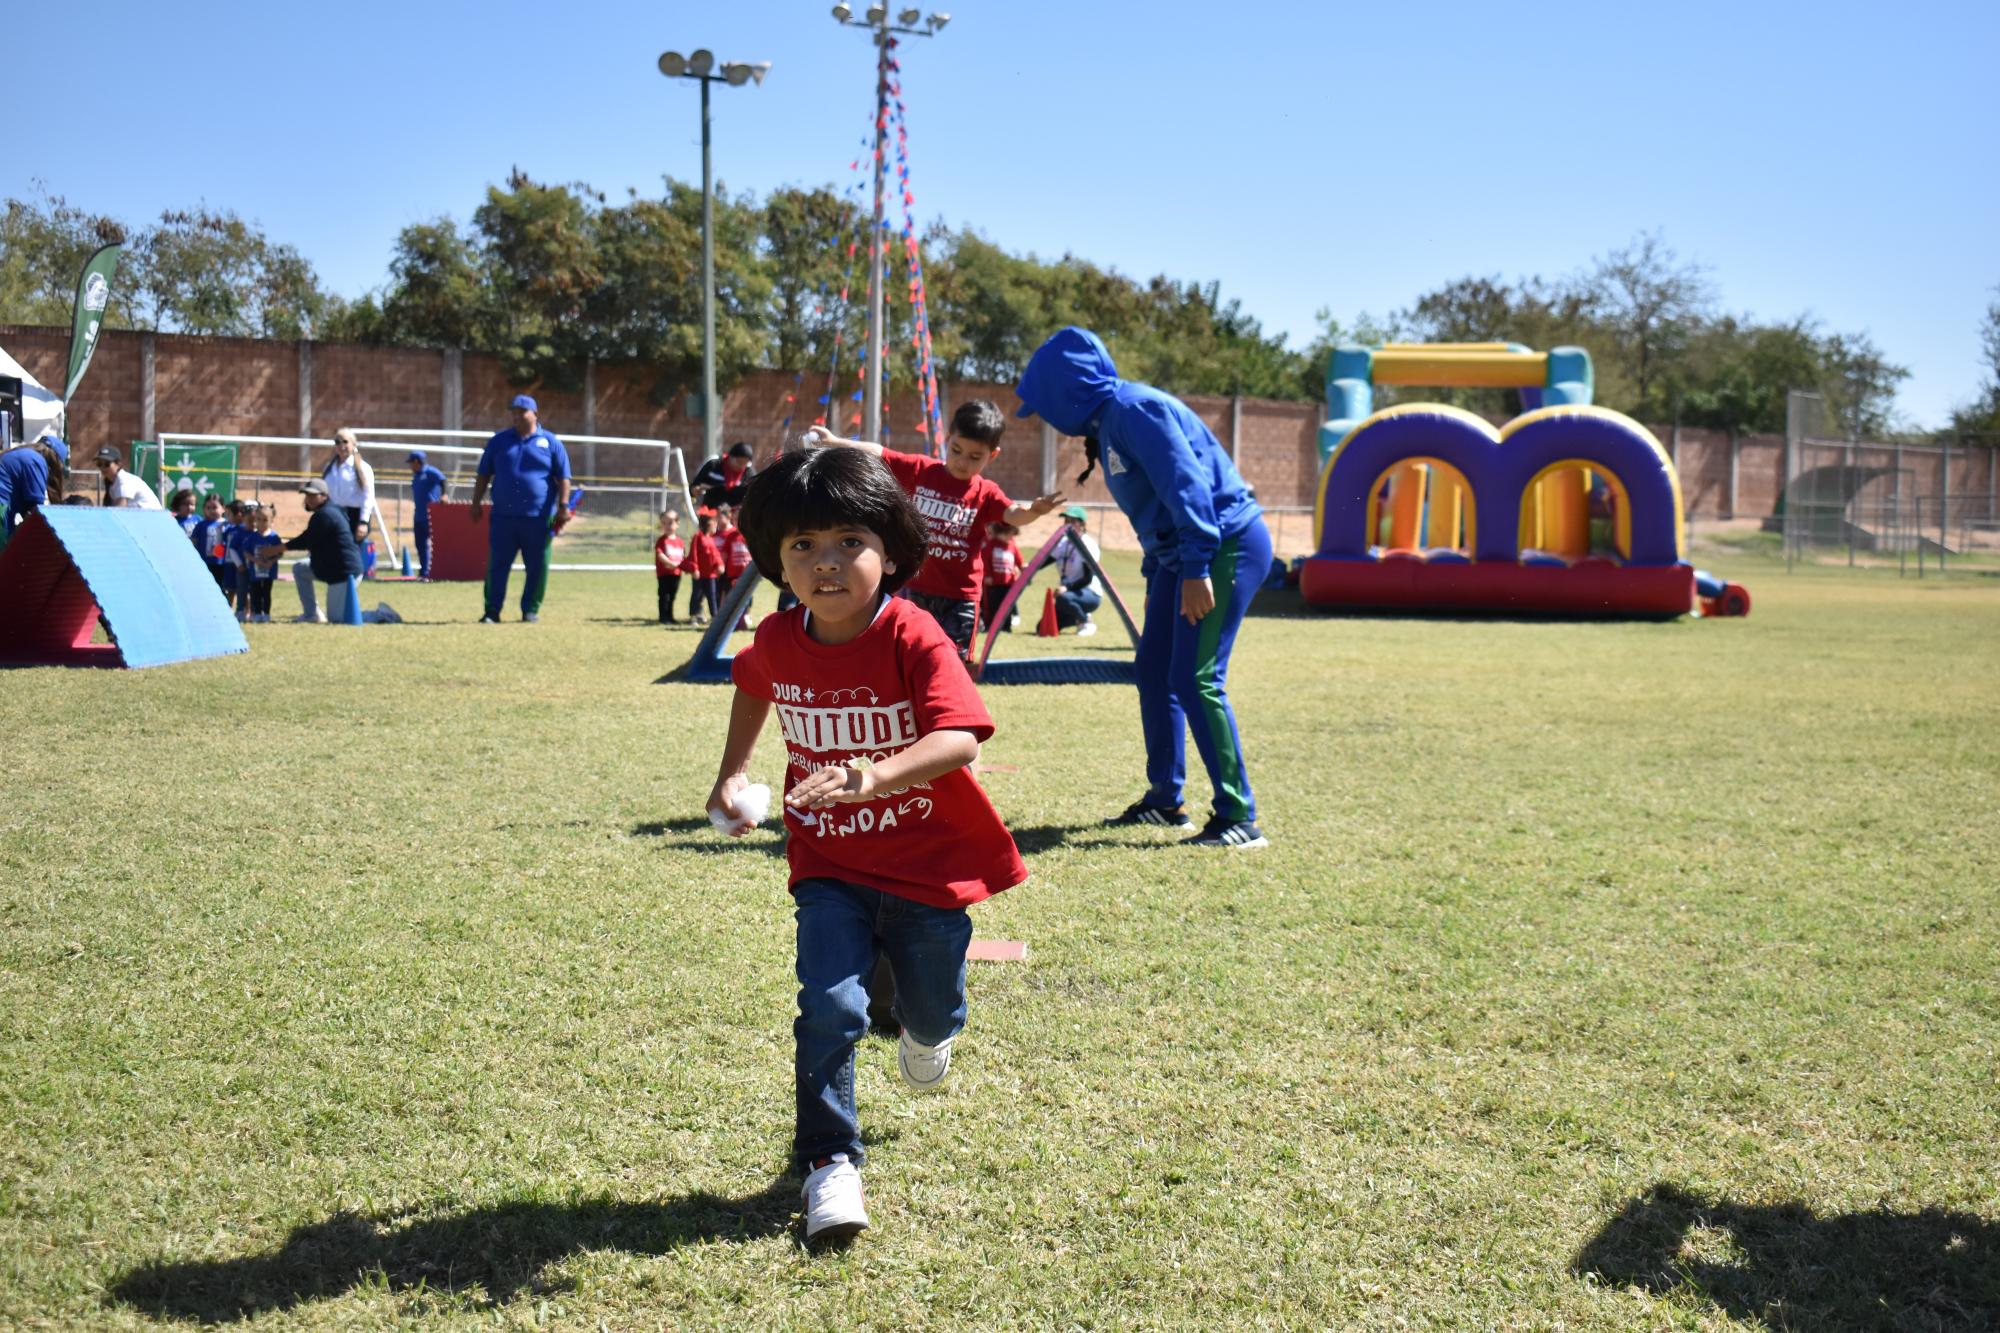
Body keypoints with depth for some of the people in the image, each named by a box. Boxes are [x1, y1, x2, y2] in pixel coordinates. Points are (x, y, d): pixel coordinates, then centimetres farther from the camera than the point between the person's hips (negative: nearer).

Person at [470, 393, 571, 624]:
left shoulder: (550, 443, 7)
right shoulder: (499, 441, 13)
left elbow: (563, 478, 4)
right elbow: (484, 475, 15)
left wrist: (563, 506, -5)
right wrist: (477, 503, 8)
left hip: (539, 518, -1)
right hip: (503, 516, 1)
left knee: (537, 567, 1)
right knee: (497, 565, -2)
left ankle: (530, 611, 12)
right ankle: (492, 611, 0)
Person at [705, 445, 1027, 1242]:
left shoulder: (913, 639, -23)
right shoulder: (777, 641, -8)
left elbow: (960, 736, -37)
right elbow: (755, 685, 19)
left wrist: (877, 774, -53)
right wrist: (732, 773, 9)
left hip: (927, 861, -2)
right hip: (830, 868, 2)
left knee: (933, 1012, 17)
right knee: (830, 1007, -16)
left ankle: (928, 1030, 55)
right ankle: (829, 1163, -3)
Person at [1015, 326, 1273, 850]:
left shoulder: (1134, 408, -16)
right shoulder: (1106, 422, 14)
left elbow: (1186, 484, -23)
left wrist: (1196, 570, -26)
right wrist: (1154, 576, 24)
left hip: (1227, 545, -10)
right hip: (1180, 554, 10)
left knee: (1196, 680, -13)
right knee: (1155, 670, 14)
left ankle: (1239, 818, -9)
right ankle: (1164, 800, 25)